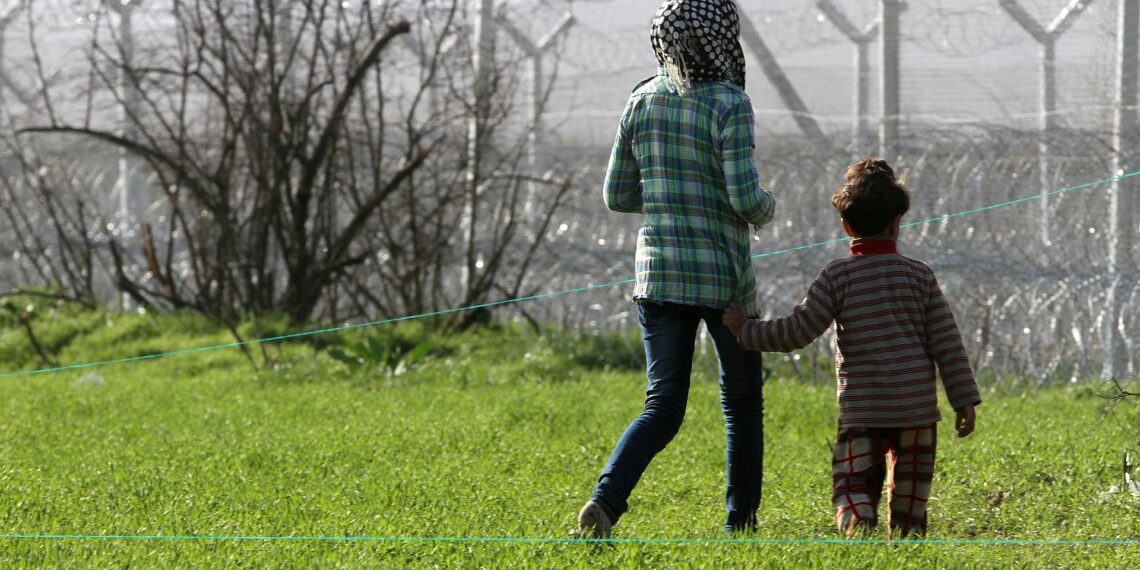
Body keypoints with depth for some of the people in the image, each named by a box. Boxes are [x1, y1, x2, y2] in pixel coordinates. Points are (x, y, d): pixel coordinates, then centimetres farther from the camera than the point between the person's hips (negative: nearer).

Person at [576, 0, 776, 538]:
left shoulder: (642, 101, 2)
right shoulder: (730, 105, -13)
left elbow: (618, 195, 7)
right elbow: (745, 199, -20)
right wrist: (765, 208, 4)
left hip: (659, 272, 4)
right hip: (724, 277, -4)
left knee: (664, 408, 3)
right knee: (742, 395, 19)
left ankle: (606, 498, -22)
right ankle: (740, 520, 22)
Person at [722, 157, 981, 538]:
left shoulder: (836, 278, -2)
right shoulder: (920, 275, 4)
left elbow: (797, 332, -6)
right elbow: (947, 344, 3)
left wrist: (746, 330, 8)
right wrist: (965, 400, 8)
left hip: (861, 408, -2)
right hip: (916, 406, 2)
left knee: (854, 487, -2)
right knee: (909, 494, 13)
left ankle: (858, 528, -29)